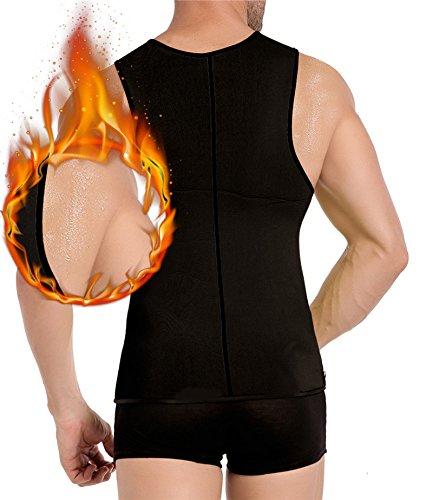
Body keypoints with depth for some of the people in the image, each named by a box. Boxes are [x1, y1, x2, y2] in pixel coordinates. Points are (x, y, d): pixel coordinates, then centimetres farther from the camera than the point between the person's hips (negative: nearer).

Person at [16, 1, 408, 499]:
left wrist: (68, 410, 3)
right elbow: (386, 247, 1)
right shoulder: (316, 84, -1)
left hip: (166, 399, -1)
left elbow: (43, 265, -12)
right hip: (280, 393, 2)